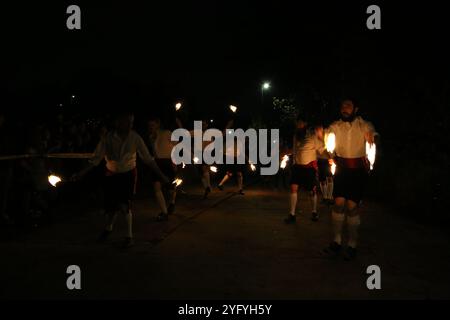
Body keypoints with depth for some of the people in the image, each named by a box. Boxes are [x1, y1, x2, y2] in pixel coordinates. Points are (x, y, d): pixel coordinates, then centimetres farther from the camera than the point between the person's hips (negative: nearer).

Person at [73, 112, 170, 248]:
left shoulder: (135, 138, -18)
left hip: (128, 174, -1)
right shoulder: (108, 138, -18)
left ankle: (129, 235, 10)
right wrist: (82, 173, -20)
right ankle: (109, 228, 41)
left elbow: (148, 159, -13)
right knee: (111, 206, 8)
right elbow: (96, 158, -13)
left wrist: (161, 176, -13)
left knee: (125, 206, -11)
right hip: (111, 174, 1)